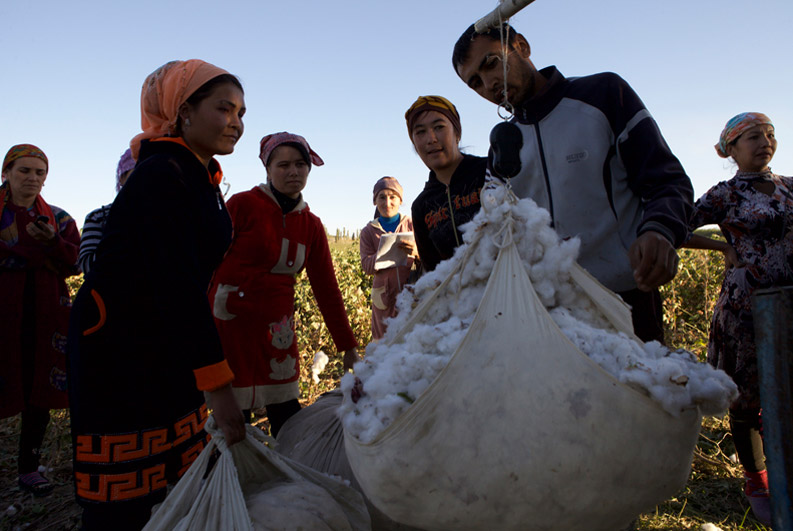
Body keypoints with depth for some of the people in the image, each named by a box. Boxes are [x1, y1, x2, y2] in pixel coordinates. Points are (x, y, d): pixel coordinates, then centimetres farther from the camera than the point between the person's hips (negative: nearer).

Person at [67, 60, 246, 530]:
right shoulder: (161, 175, -18)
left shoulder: (205, 183, 10)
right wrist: (218, 387, -27)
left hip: (169, 346, 9)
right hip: (115, 349, -8)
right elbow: (175, 285, -26)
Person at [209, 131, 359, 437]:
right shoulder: (243, 205, -4)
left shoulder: (311, 225, 8)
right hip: (230, 323, -4)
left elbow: (326, 288, 9)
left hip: (276, 329, 4)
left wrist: (348, 347, 8)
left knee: (286, 418, 6)